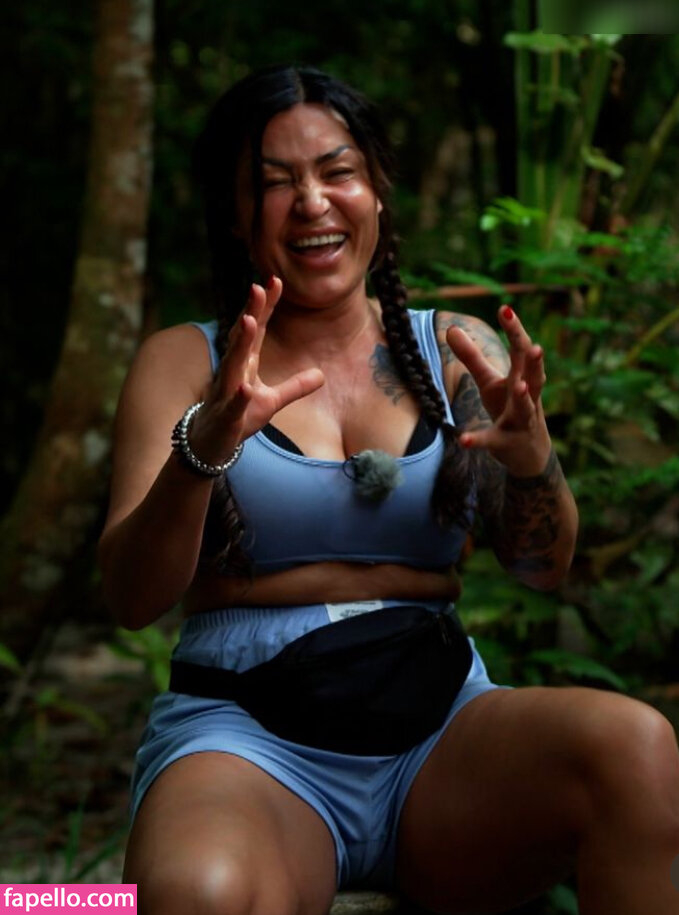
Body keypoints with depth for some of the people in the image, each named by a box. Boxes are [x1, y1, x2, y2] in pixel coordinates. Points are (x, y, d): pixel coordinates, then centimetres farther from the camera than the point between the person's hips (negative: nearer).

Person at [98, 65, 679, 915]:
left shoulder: (454, 350, 12)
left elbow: (542, 566, 4)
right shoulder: (184, 361, 7)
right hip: (244, 733, -2)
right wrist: (203, 449, -23)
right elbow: (131, 598, -3)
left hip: (440, 723, 3)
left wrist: (530, 458, -18)